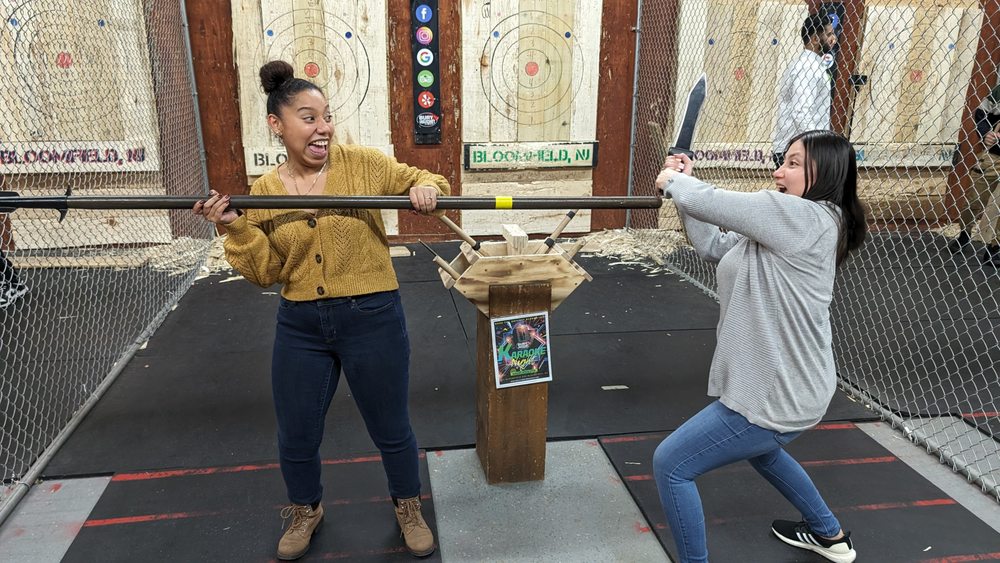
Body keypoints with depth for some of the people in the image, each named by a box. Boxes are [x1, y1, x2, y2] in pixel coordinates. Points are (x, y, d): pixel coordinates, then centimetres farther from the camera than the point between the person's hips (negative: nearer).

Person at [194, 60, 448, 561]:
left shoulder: (363, 163, -7)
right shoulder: (264, 190, 1)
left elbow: (422, 182, -1)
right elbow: (265, 273, 0)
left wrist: (426, 188, -24)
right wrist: (235, 227, -15)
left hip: (372, 319, -2)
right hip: (300, 328, 3)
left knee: (391, 429, 13)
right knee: (295, 437, 16)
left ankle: (408, 507, 41)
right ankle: (305, 510, 46)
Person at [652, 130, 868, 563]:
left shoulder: (806, 218, -21)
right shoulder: (782, 227, 9)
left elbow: (712, 204, -22)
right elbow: (713, 246, 12)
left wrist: (674, 182, -1)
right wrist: (686, 184, 3)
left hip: (777, 397, -11)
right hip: (786, 386, 11)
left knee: (670, 464, -5)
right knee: (760, 447, 38)